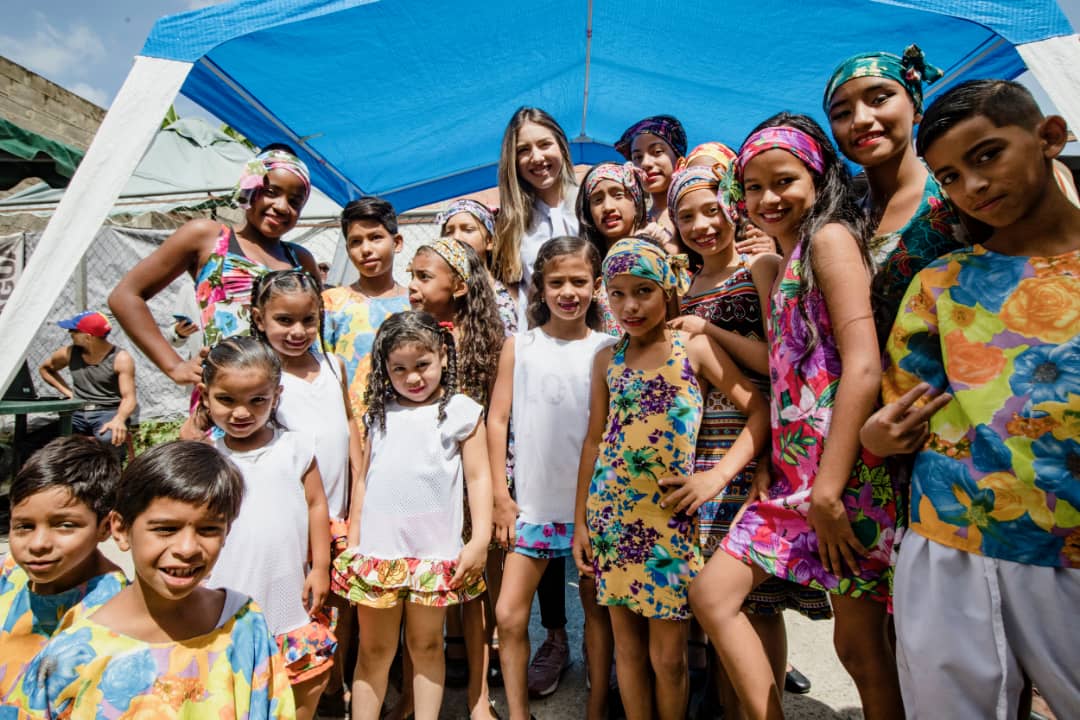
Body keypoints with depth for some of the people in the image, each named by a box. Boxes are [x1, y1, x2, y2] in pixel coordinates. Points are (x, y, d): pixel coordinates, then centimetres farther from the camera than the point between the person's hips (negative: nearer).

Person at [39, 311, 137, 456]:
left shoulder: (120, 359, -7)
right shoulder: (69, 353, 9)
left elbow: (129, 397, -15)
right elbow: (44, 368, 31)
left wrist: (119, 419, -37)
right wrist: (67, 392, 13)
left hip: (108, 412, -4)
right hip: (77, 412, 4)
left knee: (110, 438, -38)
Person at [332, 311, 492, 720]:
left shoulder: (461, 411, -2)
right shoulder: (380, 413, 8)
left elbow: (478, 477, -2)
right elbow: (364, 478, 13)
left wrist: (480, 539, -9)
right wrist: (352, 540, 12)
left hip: (435, 552, -2)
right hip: (377, 550, 3)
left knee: (426, 645, 14)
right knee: (373, 650, 15)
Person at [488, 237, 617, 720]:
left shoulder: (608, 349, 0)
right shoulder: (519, 346, 1)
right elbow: (498, 419, 1)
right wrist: (500, 495, -2)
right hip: (534, 502, 1)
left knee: (598, 610, 13)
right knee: (509, 613, 2)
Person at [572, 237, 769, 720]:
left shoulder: (695, 349, -3)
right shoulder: (606, 359, 5)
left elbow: (759, 412, -5)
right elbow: (593, 442, 8)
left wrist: (718, 476, -14)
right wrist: (580, 521, 8)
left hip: (669, 515, -2)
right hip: (611, 513, 3)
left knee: (667, 654, 9)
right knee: (627, 645, 14)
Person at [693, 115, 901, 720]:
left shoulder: (830, 237, -7)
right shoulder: (783, 263, 18)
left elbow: (863, 365, -17)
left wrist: (828, 490, -20)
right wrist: (773, 465, 9)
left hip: (845, 471, -8)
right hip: (794, 474, 8)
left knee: (861, 646, 6)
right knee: (712, 594, 7)